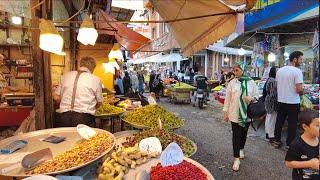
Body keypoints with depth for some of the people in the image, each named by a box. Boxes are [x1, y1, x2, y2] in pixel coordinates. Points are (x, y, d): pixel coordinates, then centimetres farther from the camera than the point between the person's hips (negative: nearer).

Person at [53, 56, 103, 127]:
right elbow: (99, 102, 7)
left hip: (65, 117, 4)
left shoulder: (65, 76, 9)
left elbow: (56, 97, 11)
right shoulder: (95, 79, -1)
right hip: (85, 118, -3)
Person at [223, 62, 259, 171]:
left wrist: (251, 99, -18)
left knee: (244, 133, 17)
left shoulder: (251, 82, 0)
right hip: (235, 113, -1)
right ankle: (236, 159, 7)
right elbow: (227, 98, -1)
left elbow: (257, 96, 5)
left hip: (247, 113, 2)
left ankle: (241, 149, 42)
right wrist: (225, 112, -2)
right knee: (236, 135, 0)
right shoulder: (232, 83, -2)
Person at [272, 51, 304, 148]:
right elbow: (299, 89, -20)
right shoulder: (297, 71, -16)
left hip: (281, 101, 6)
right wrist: (302, 93, 1)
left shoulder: (279, 70, 3)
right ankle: (289, 144, 17)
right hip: (293, 102, -5)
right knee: (292, 124, 7)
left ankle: (276, 141, 24)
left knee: (279, 121, 14)